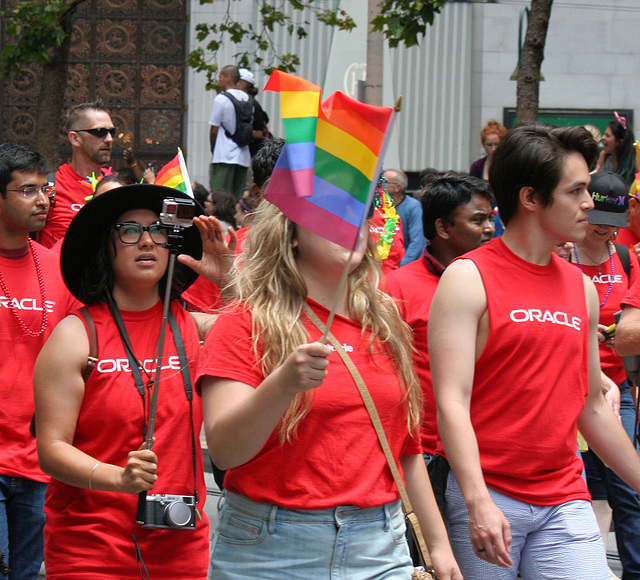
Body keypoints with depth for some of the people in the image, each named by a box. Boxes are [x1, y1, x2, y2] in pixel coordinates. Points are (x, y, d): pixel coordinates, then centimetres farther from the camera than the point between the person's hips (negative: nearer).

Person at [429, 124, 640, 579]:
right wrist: (478, 502, -23)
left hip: (566, 501, 5)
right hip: (486, 496, -5)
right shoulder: (469, 279, -6)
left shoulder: (582, 288, 13)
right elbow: (452, 401, -13)